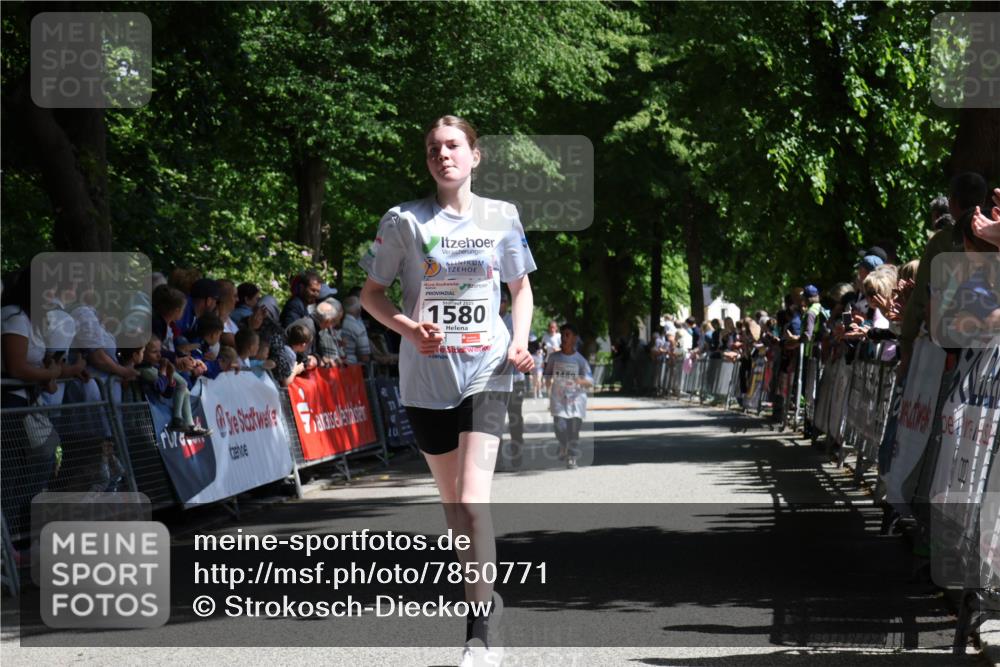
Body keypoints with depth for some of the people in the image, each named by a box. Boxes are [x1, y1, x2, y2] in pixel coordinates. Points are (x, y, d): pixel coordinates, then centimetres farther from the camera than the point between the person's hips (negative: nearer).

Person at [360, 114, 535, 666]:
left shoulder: (501, 218, 3)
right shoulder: (404, 221, -1)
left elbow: (521, 287, 16)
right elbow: (371, 294, 5)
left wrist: (520, 341, -1)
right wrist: (408, 329, -14)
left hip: (486, 374, -1)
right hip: (427, 378, 1)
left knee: (472, 500, -15)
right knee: (452, 502, 9)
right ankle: (485, 599, 28)